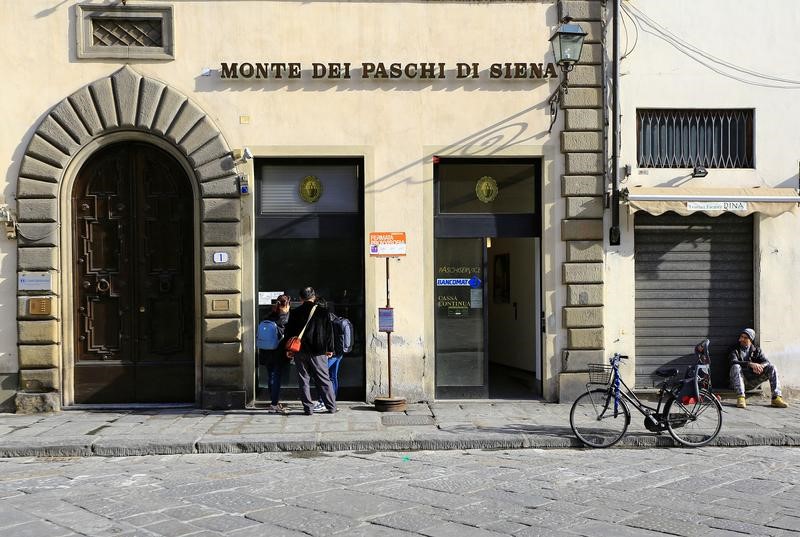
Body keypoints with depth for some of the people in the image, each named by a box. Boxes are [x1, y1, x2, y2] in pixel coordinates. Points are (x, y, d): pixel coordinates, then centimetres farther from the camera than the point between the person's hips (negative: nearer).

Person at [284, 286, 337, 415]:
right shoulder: (323, 312, -2)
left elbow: (289, 332, 4)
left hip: (300, 351, 0)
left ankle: (308, 408, 5)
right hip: (318, 352, 0)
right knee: (324, 380, 8)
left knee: (303, 381, 7)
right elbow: (329, 331, 1)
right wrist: (330, 349, 8)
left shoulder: (294, 313, 0)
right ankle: (331, 407, 11)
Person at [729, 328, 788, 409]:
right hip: (741, 378, -3)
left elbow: (766, 362, 0)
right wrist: (750, 364, -32)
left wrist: (759, 366, -25)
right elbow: (733, 362, -17)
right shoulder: (735, 350, 5)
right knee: (736, 367, -34)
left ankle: (776, 398, -22)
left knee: (771, 368, -15)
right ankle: (740, 397, -42)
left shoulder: (756, 350, 16)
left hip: (753, 379, 3)